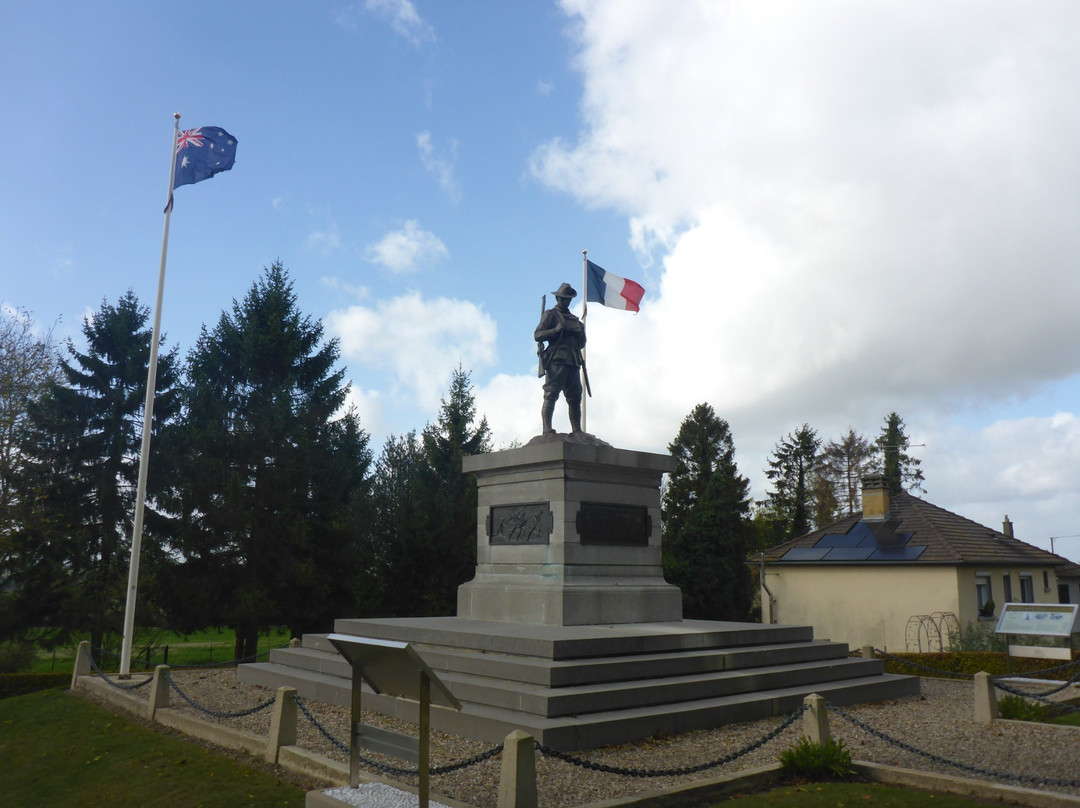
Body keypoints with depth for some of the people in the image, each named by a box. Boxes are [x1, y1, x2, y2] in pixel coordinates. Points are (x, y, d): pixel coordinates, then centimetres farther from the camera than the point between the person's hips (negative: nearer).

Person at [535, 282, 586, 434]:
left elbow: (581, 344, 30)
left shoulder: (575, 319, 28)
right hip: (556, 360, -6)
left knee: (575, 397, 3)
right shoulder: (550, 314, 9)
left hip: (573, 361, 6)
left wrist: (581, 333, 9)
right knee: (551, 396, -12)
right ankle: (547, 430, -16)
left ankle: (577, 432, 4)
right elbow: (537, 335, -2)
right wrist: (556, 330, -14)